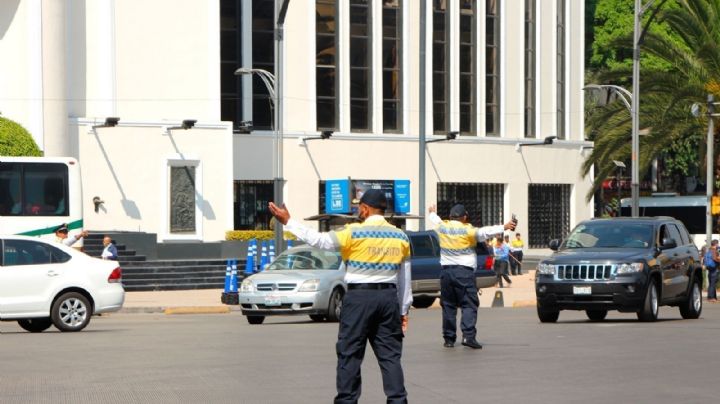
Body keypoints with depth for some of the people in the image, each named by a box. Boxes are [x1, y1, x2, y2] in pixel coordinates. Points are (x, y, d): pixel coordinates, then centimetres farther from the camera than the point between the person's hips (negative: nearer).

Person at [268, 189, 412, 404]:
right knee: (390, 355, 5)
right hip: (389, 297, 4)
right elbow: (405, 278, 11)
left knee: (349, 354, 3)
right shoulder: (400, 237, 8)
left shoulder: (354, 233, -7)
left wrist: (288, 222, 1)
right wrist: (404, 309, 18)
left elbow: (319, 240, -7)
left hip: (359, 297, -4)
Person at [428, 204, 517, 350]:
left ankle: (449, 338, 12)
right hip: (464, 272, -5)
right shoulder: (467, 230, -7)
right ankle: (468, 335, -19)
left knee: (448, 306, 10)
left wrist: (432, 213, 51)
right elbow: (485, 232, -18)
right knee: (469, 305, -4)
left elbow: (435, 219, 29)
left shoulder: (442, 228, 7)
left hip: (446, 271, 5)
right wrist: (504, 227, -20)